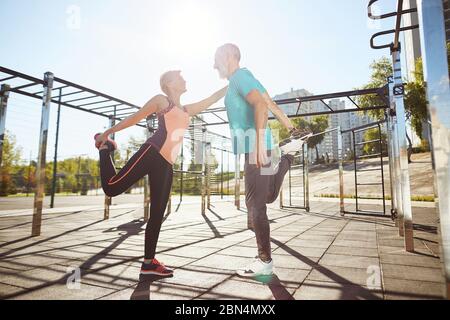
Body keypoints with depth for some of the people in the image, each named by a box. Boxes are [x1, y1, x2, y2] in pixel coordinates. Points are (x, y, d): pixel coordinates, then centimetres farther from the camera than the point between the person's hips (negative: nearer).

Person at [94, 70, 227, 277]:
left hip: (166, 165, 6)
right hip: (152, 153, -6)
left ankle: (149, 263, 12)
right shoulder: (161, 100, 11)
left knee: (157, 215, 4)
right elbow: (135, 118, 10)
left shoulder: (186, 111, 29)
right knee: (112, 187, -14)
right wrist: (107, 132, 12)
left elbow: (212, 99, 32)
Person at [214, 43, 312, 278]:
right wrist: (292, 129, 29)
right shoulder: (243, 78, 22)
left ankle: (265, 262, 4)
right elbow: (272, 105, 25)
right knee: (268, 197, 22)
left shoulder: (239, 76, -6)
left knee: (255, 204, -6)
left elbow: (261, 105, -24)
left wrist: (259, 143, -32)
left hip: (255, 149, -10)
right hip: (256, 148, 10)